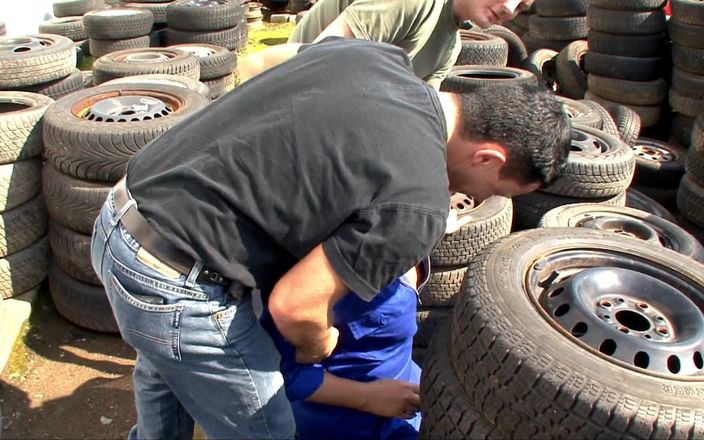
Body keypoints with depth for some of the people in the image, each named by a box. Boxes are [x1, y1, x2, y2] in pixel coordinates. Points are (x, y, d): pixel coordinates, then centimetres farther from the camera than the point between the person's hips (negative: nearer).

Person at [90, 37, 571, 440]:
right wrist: (318, 346, 6)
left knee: (166, 375, 36)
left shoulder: (375, 51, 1)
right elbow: (293, 305, -19)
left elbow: (252, 63, 16)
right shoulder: (417, 204, -21)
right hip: (175, 289, -8)